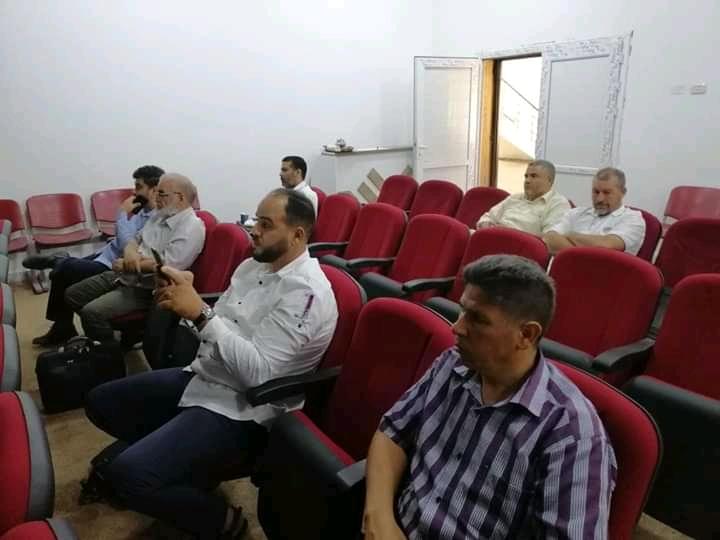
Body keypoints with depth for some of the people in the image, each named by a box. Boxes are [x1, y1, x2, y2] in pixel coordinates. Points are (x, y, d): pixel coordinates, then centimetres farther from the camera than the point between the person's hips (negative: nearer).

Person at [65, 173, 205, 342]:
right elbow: (135, 240, 15)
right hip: (123, 276, 10)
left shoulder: (191, 227, -18)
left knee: (92, 312, -22)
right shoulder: (160, 215, 11)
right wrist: (130, 253, -11)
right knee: (72, 294, 11)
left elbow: (166, 265, -27)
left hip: (147, 289, -9)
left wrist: (125, 264, -14)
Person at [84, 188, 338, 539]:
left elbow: (257, 371, -28)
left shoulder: (305, 292, -22)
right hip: (202, 378, 9)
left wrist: (200, 314, -30)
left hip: (238, 408, -9)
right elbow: (218, 328, 8)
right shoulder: (254, 265, 7)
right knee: (100, 403, 12)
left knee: (127, 474, -20)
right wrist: (188, 305, -12)